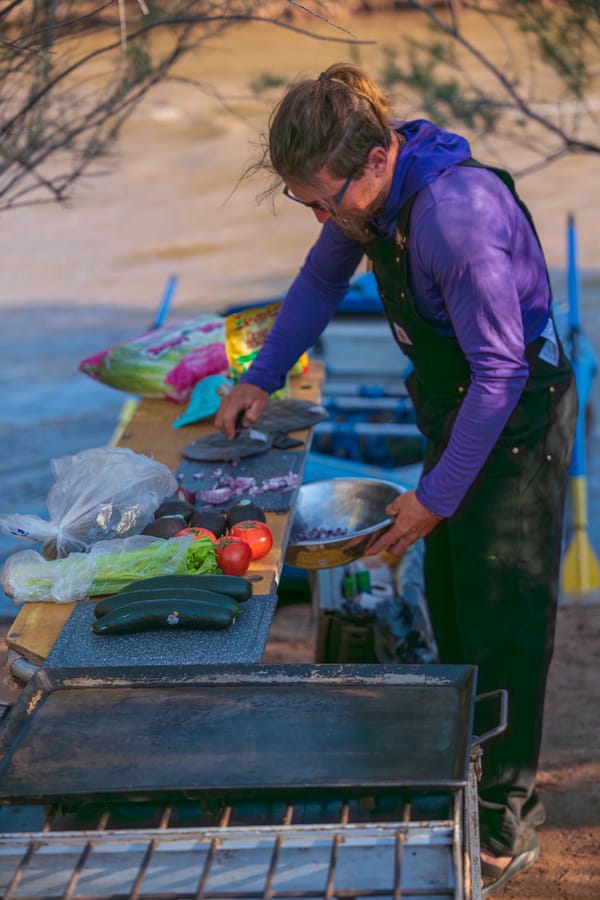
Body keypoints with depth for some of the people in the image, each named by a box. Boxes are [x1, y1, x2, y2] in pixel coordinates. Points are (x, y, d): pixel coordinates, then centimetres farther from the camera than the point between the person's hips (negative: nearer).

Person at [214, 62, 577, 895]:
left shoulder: (456, 213, -32)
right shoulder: (372, 188, -4)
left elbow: (502, 372, -28)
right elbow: (323, 278, 16)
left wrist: (435, 497, -21)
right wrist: (262, 377, 7)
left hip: (517, 420, -9)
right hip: (458, 412, 9)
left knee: (502, 625, -2)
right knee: (449, 606, 18)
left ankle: (505, 829, 11)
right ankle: (466, 775, 35)